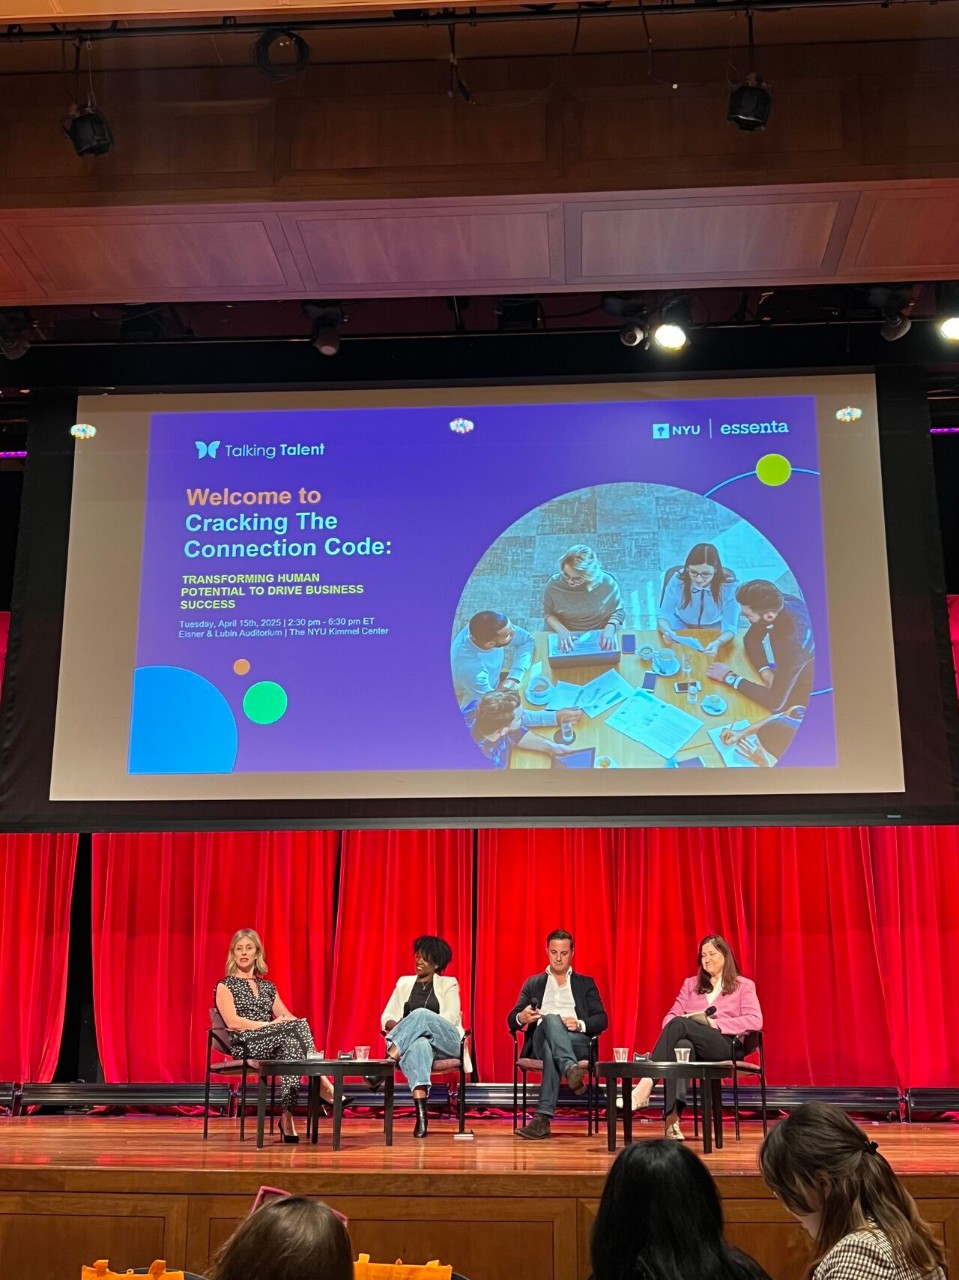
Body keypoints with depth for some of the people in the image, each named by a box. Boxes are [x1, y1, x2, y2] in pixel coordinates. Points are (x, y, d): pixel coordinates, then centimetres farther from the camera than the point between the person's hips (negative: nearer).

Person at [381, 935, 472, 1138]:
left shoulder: (448, 984, 15)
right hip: (416, 1041, 1)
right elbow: (387, 1017, 15)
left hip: (446, 1041, -1)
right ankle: (421, 1114, -56)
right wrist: (399, 1028, -12)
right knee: (419, 1045, -41)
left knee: (421, 1014, -34)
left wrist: (409, 1024, -13)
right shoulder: (404, 983, 23)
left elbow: (450, 1018, -1)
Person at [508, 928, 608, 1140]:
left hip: (577, 1041, 0)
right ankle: (571, 1069, -63)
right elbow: (512, 1020, 16)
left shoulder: (585, 983, 26)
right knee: (551, 1019, -39)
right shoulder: (533, 983, 28)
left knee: (551, 1051, -40)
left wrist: (580, 1025, -12)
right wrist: (522, 1018, -12)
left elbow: (601, 1020, 12)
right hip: (539, 1041, 0)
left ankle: (543, 1118, -54)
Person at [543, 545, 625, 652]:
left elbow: (619, 611, 0)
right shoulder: (554, 584, -16)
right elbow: (548, 613, 0)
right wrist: (561, 630, -17)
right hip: (565, 637, 0)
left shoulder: (607, 583, -17)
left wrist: (610, 628, -19)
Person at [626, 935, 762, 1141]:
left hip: (724, 1045, -3)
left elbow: (755, 1021, 0)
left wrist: (716, 1023, -10)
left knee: (679, 1025, -33)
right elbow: (671, 1016, 18)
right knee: (681, 1046, -39)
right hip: (690, 1041, 3)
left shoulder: (744, 986, 17)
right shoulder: (691, 984, 29)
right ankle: (672, 1118, -51)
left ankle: (647, 1084, -46)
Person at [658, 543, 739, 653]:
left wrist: (718, 643, -48)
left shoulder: (729, 585, -25)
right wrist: (667, 631, -39)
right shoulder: (678, 580, -22)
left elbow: (730, 626, -25)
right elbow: (664, 614, -15)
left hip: (714, 631, 1)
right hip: (681, 626, 0)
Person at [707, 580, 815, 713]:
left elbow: (775, 702, -39)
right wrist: (764, 669, -19)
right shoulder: (784, 602, -19)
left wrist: (730, 677, -32)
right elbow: (751, 638, -1)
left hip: (804, 696, -6)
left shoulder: (791, 643, -41)